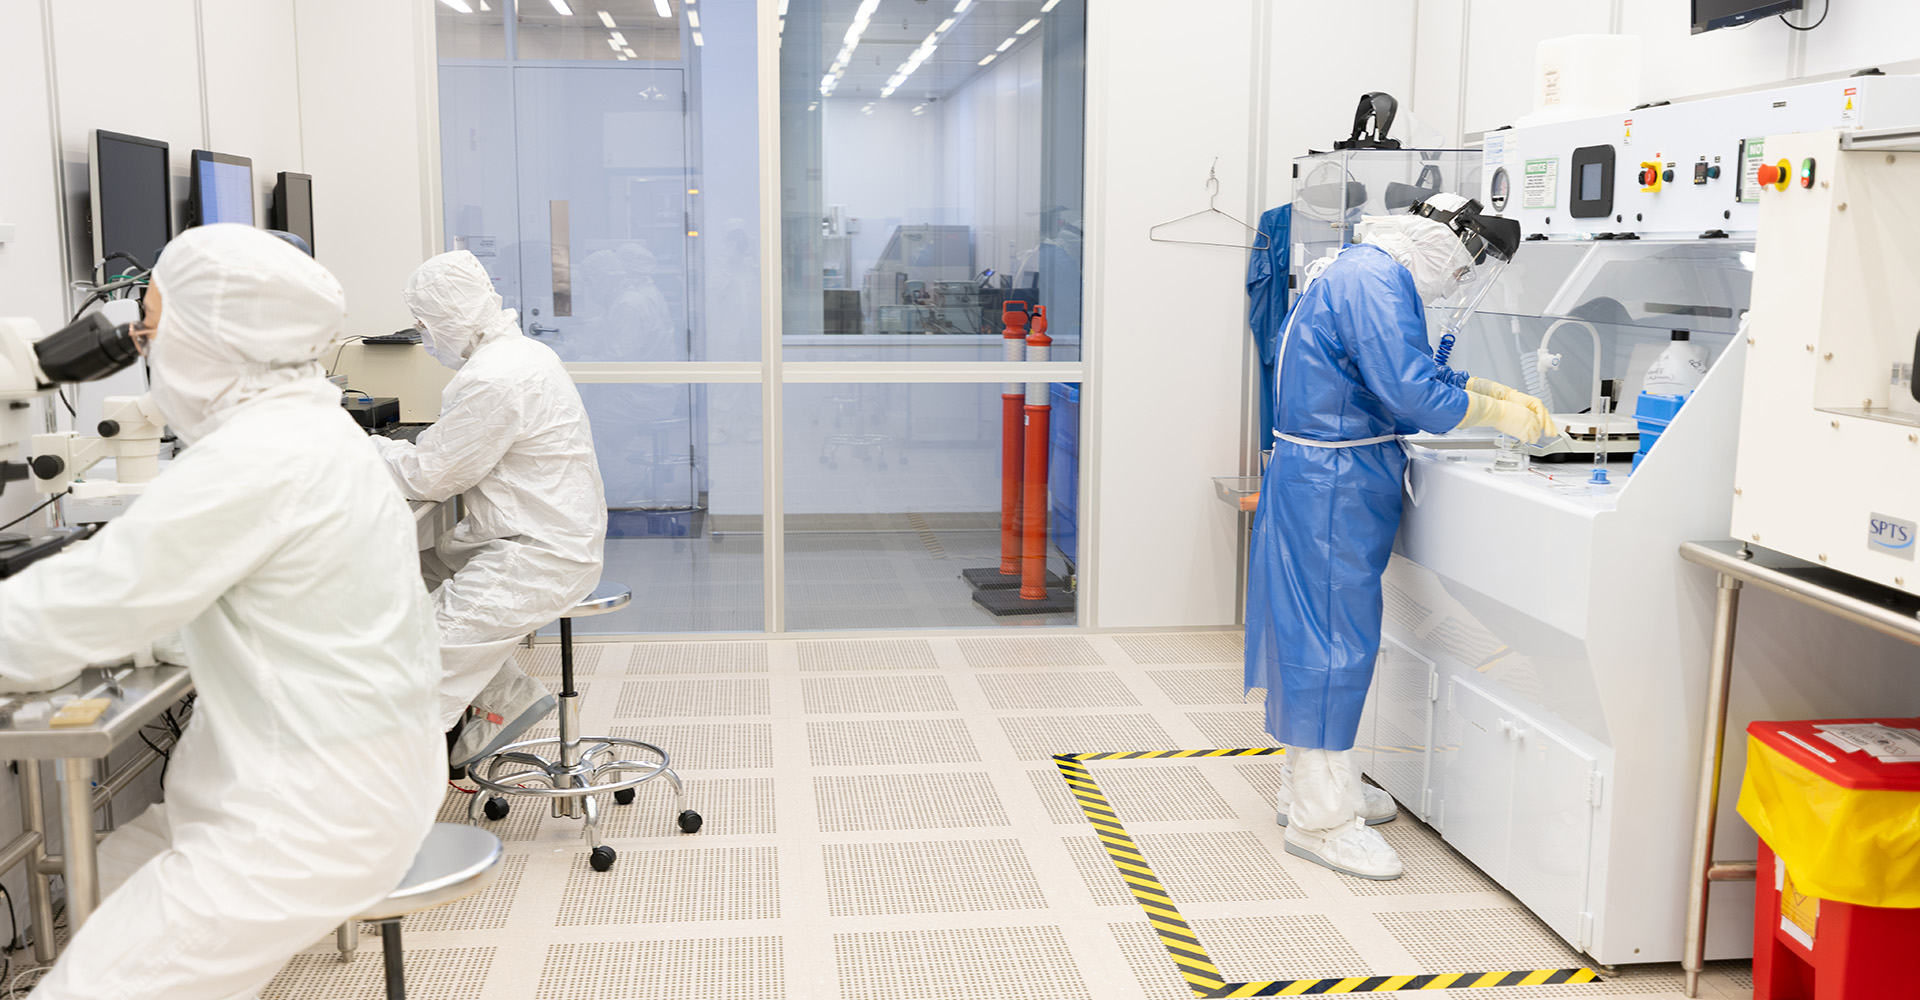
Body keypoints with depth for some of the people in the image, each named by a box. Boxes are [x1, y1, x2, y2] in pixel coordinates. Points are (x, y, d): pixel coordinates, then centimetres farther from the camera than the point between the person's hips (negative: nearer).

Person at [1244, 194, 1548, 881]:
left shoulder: (1370, 274, 16)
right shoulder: (1375, 281, -18)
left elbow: (1420, 372, 25)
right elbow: (1415, 397, -24)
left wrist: (1503, 395, 16)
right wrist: (1500, 416, -11)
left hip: (1325, 476, 11)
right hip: (1334, 483, -11)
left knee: (1322, 627, 17)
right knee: (1335, 632, -6)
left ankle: (1314, 779, 29)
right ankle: (1320, 817, 2)